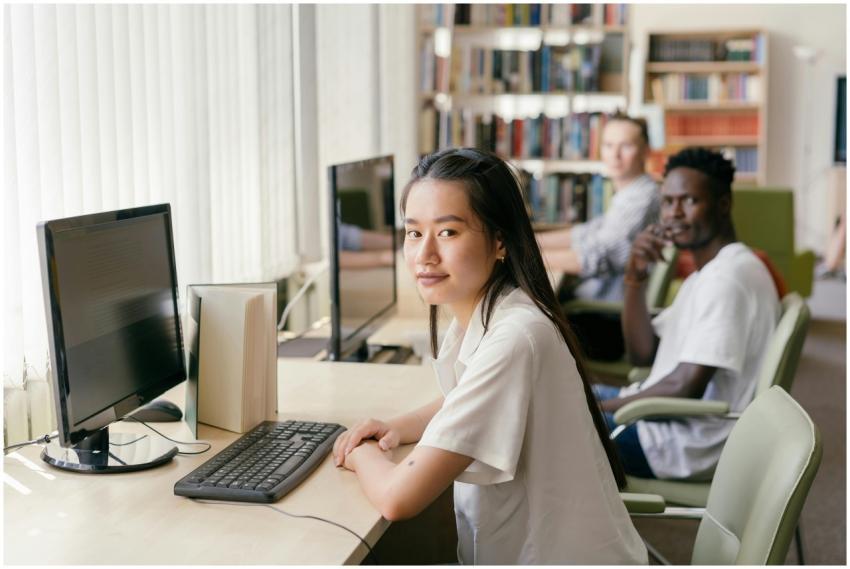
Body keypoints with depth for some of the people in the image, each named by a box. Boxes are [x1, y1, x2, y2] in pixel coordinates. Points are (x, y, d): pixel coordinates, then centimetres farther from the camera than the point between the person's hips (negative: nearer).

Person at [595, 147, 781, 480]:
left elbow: (686, 387, -24)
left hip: (690, 447, -10)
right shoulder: (706, 274, 14)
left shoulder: (728, 276, -19)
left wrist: (601, 406, -12)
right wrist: (636, 278, -2)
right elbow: (643, 354, 12)